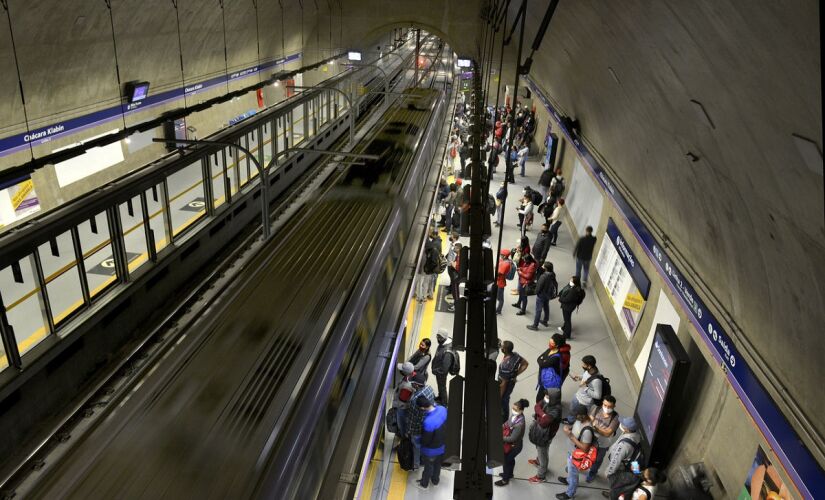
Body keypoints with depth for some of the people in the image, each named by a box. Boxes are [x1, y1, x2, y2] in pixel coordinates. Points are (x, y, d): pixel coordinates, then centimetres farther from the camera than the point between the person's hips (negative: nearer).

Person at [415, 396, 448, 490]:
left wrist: (418, 439, -5)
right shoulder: (442, 409, -24)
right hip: (442, 444, 6)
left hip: (431, 450, -6)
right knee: (437, 464, 32)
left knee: (428, 467, 24)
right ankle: (435, 480, 57)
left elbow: (425, 441, -26)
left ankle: (424, 484, 50)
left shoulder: (428, 422, -43)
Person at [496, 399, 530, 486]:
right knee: (510, 459, 30)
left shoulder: (519, 424, -39)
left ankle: (505, 480, 38)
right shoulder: (514, 415, -15)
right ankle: (509, 473, 55)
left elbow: (512, 439, -32)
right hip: (510, 444, 7)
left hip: (514, 446, -7)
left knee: (506, 461, 15)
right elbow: (507, 424, 5)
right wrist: (500, 428, -8)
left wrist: (500, 438, -26)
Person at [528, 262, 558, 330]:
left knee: (538, 310, 2)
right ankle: (545, 321, 43)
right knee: (546, 307, 25)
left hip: (542, 294, -8)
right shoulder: (552, 275, -8)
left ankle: (535, 325, 11)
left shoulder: (544, 276, -31)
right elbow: (555, 284, 4)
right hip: (548, 294, 8)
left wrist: (536, 292, -5)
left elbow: (539, 285, -24)